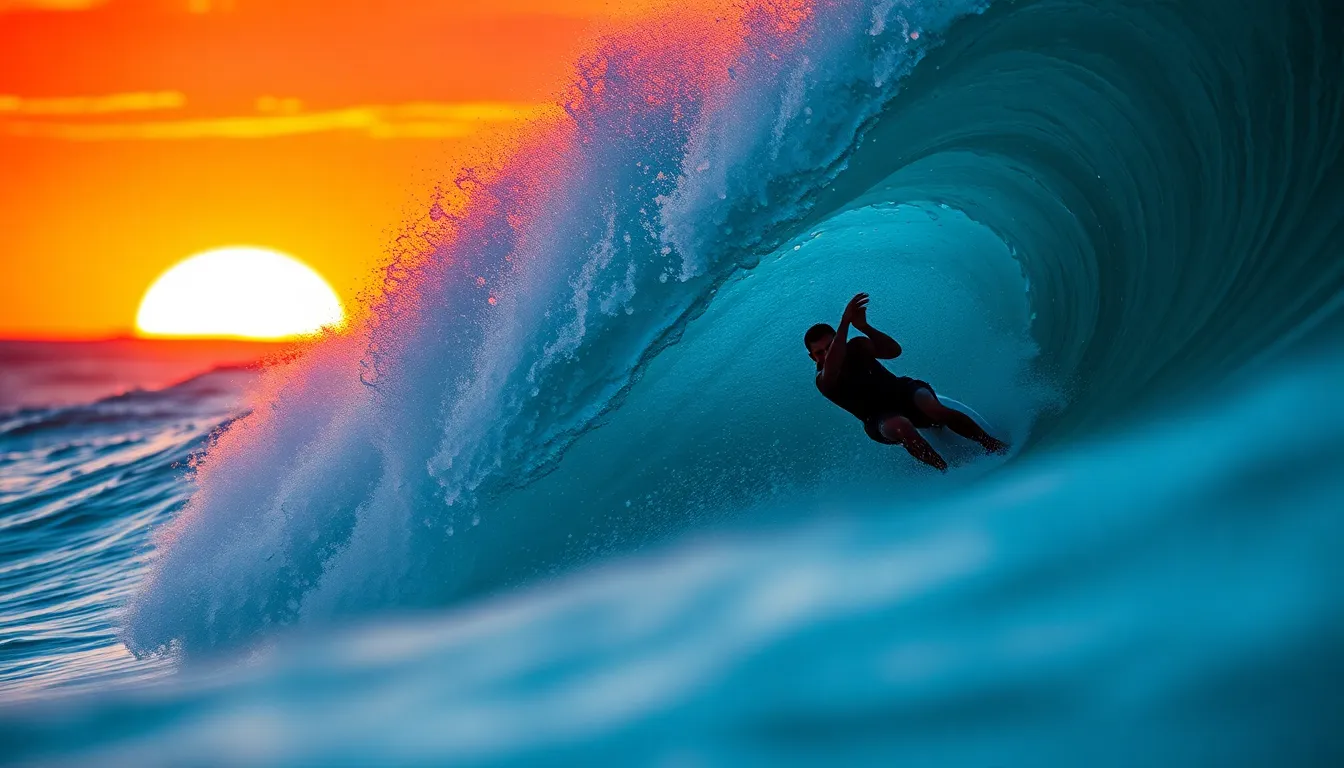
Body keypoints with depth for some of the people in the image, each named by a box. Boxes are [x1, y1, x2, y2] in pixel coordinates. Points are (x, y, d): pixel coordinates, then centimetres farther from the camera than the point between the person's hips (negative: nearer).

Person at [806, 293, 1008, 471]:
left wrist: (864, 327, -23)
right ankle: (946, 471, -41)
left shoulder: (855, 347, 3)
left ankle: (993, 445, -27)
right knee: (900, 426, -40)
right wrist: (844, 323, -43)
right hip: (879, 418, -3)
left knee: (934, 409, -31)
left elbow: (894, 351, -8)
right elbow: (832, 368, -36)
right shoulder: (823, 380, -11)